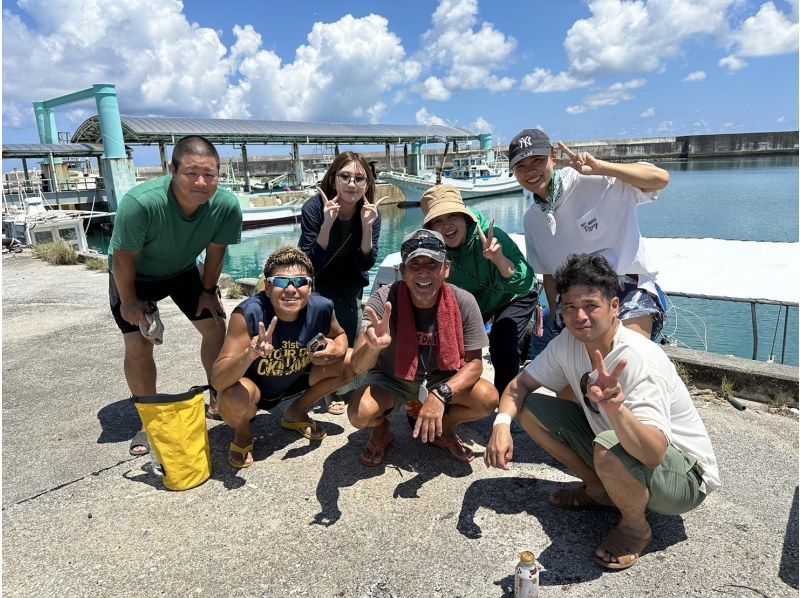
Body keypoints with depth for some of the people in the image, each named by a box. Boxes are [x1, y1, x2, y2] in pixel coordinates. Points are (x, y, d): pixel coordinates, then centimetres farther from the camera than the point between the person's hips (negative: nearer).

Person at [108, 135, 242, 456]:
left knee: (215, 328, 0)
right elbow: (123, 258, -25)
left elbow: (215, 252, -10)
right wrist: (129, 300, -13)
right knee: (138, 346, -9)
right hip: (135, 275, -3)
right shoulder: (140, 203, -40)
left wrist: (208, 291, -2)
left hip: (183, 270, 3)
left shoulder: (227, 206, -29)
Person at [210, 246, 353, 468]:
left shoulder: (321, 308, -23)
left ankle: (296, 412, 14)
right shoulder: (248, 314, -33)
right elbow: (217, 381, -36)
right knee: (234, 399, -37)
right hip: (254, 385, -4)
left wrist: (336, 348, -23)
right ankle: (243, 432, 5)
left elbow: (339, 335, 2)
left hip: (296, 380, 4)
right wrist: (250, 354, -55)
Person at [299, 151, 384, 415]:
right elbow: (312, 263, -25)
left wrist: (367, 227, -31)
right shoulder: (314, 208, -25)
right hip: (316, 279, -2)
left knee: (347, 327, -18)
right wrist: (327, 224, -38)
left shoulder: (370, 213, -16)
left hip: (348, 281, 2)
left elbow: (365, 264, -17)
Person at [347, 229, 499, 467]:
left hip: (441, 379, 2)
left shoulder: (463, 302, -21)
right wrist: (373, 346, -57)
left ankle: (442, 430, 11)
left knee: (488, 398, -23)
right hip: (391, 379, -1)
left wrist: (440, 395, -35)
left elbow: (474, 363, -16)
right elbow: (357, 366, -31)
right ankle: (381, 432, 10)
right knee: (359, 413, -29)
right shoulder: (383, 301, -26)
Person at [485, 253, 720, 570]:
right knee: (532, 408, -6)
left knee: (609, 449, -40)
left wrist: (616, 409, -60)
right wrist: (502, 424, -22)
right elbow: (520, 384, -3)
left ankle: (635, 525, -5)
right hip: (630, 449, 7)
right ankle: (599, 490, 11)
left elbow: (654, 453, -41)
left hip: (685, 476, -6)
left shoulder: (639, 360, -32)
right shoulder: (567, 343, -11)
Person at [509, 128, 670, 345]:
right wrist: (554, 317, 8)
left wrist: (598, 167, -29)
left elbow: (660, 178, -20)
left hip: (629, 286, -6)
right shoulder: (531, 220, 8)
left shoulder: (590, 181, -11)